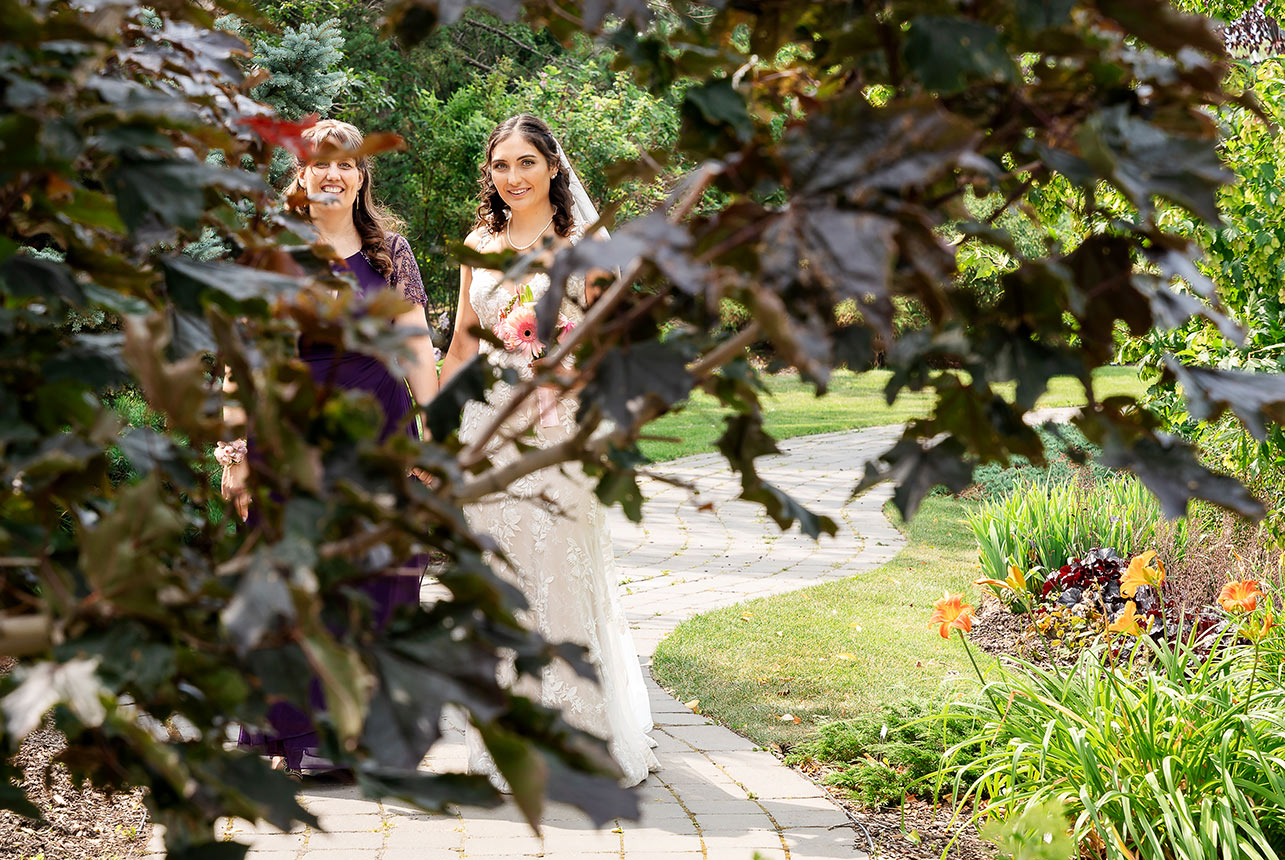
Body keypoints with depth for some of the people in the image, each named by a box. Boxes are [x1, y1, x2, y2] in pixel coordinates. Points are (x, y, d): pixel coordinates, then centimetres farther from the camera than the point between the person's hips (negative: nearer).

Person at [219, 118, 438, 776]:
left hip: (380, 429, 2)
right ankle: (300, 734, 9)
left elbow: (417, 345, 6)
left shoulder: (388, 248, 9)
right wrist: (234, 450, -3)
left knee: (377, 572, 3)